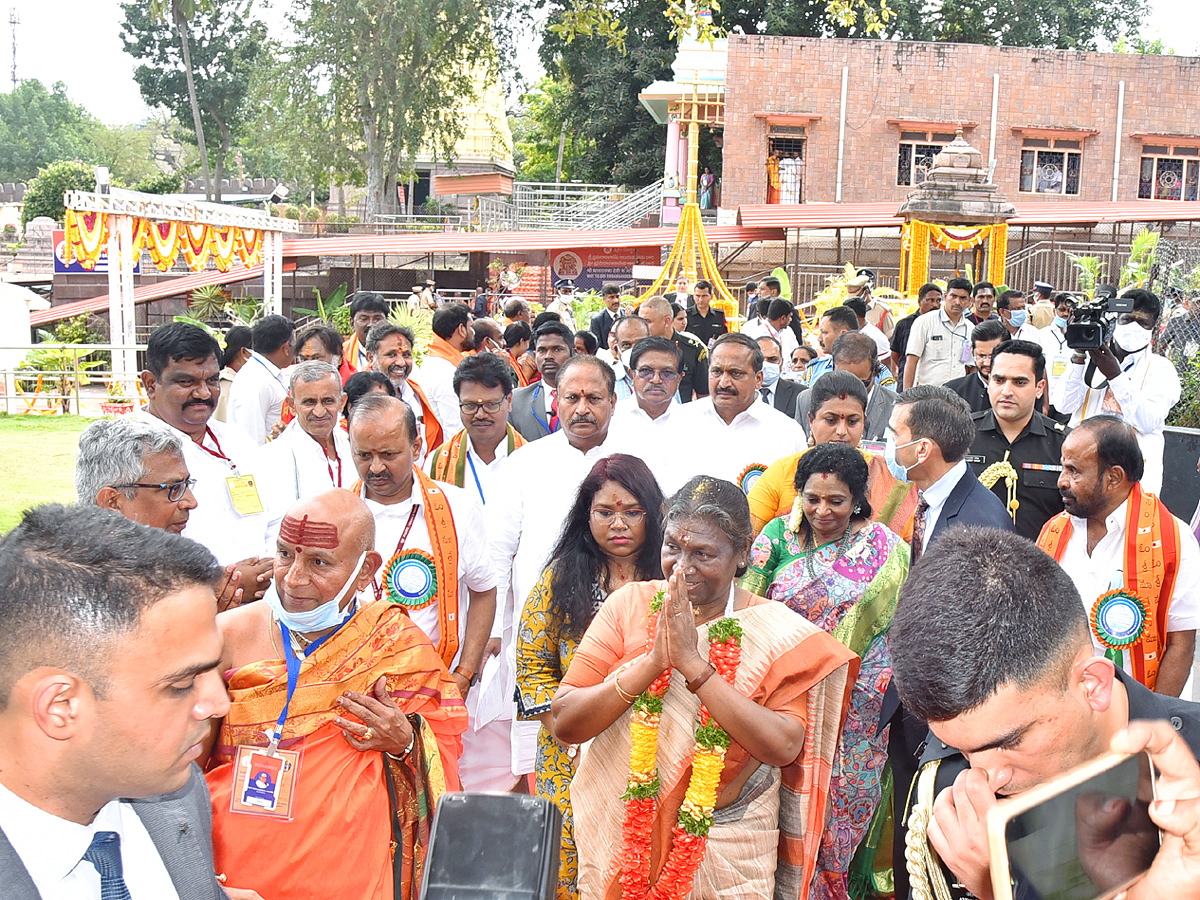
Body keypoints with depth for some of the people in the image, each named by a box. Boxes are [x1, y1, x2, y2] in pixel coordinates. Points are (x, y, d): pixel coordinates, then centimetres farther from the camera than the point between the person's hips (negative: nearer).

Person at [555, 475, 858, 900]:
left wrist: (693, 663, -25)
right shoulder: (629, 605, -6)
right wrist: (652, 661, -23)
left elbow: (783, 747, -22)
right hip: (622, 839, 2)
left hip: (727, 849, -1)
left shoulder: (777, 631, -9)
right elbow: (564, 722, -11)